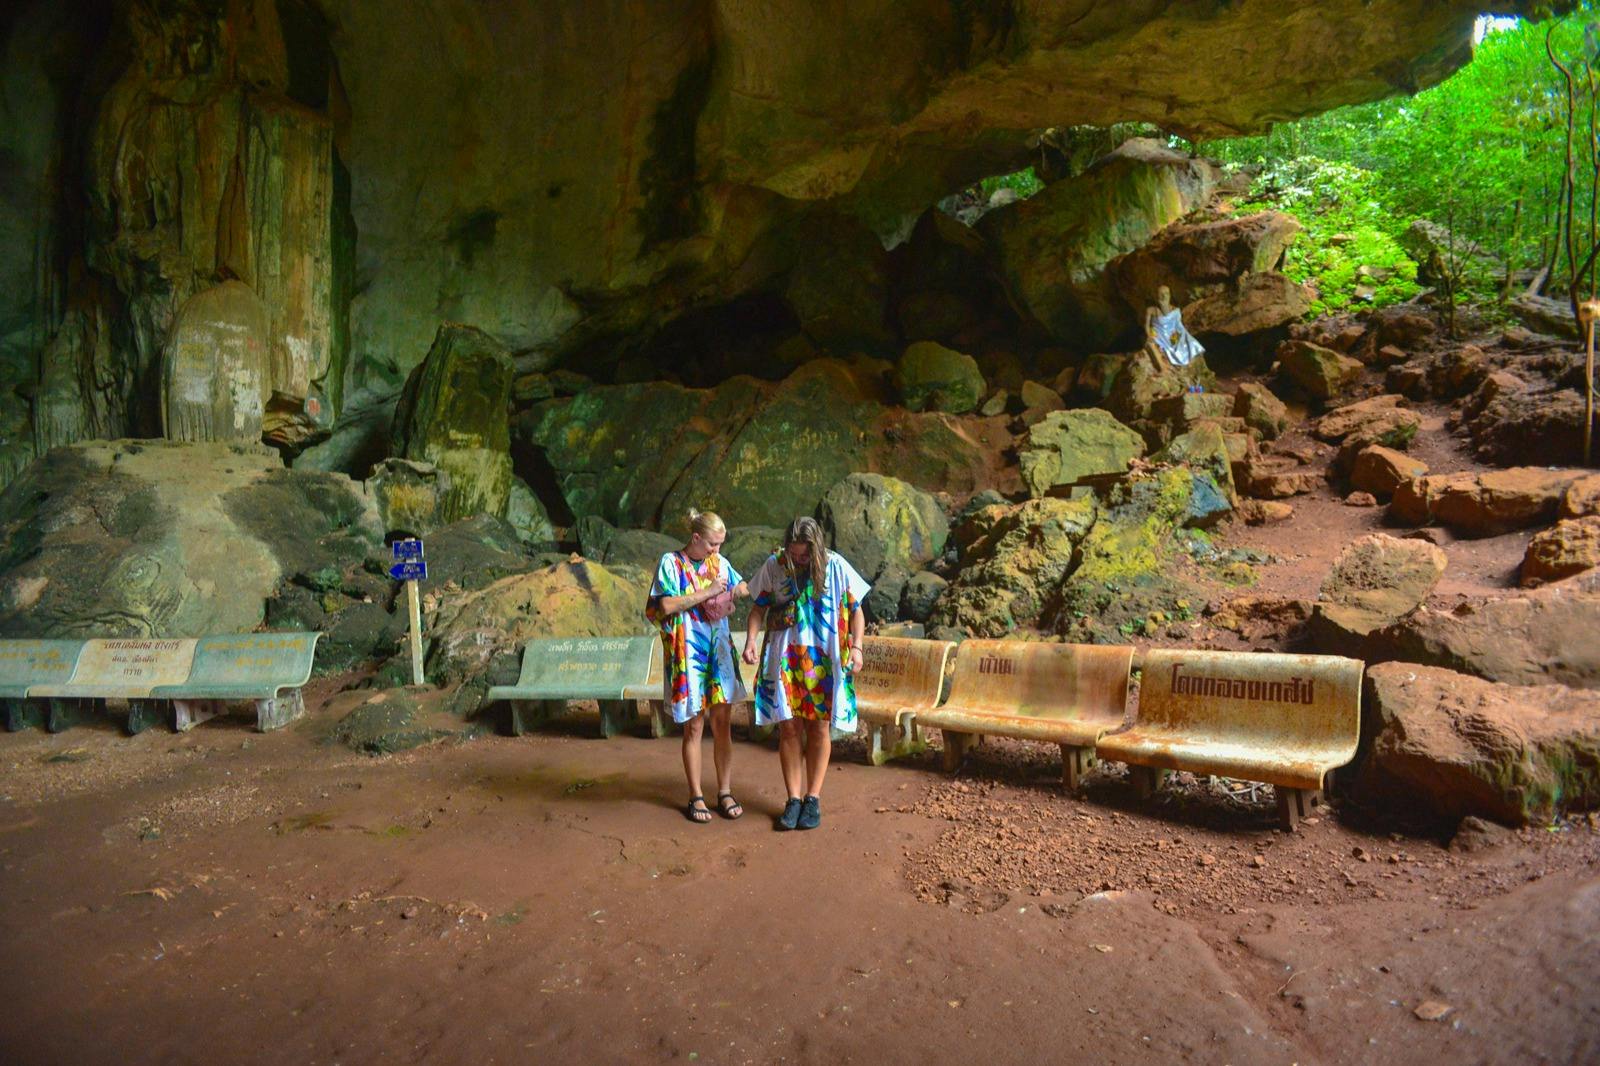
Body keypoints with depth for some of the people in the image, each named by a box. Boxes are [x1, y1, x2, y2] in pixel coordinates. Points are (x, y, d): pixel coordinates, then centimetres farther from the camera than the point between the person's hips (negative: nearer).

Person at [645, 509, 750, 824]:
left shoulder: (719, 562, 9)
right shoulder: (671, 563, -5)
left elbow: (743, 588, 22)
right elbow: (667, 605, -17)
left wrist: (736, 592, -1)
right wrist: (709, 591, -16)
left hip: (719, 650, 4)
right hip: (688, 652, -4)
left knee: (723, 722, 5)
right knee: (694, 726, 2)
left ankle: (725, 792, 16)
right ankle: (696, 797, 13)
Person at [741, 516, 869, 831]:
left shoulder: (835, 566, -5)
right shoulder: (774, 566, -3)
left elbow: (856, 610, 1)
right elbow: (759, 608, 6)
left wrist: (856, 646, -12)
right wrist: (751, 640, -10)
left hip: (824, 660, 0)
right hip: (785, 659, 1)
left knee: (819, 728, 4)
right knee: (788, 727, 0)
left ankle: (813, 798, 16)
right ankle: (793, 799, 11)